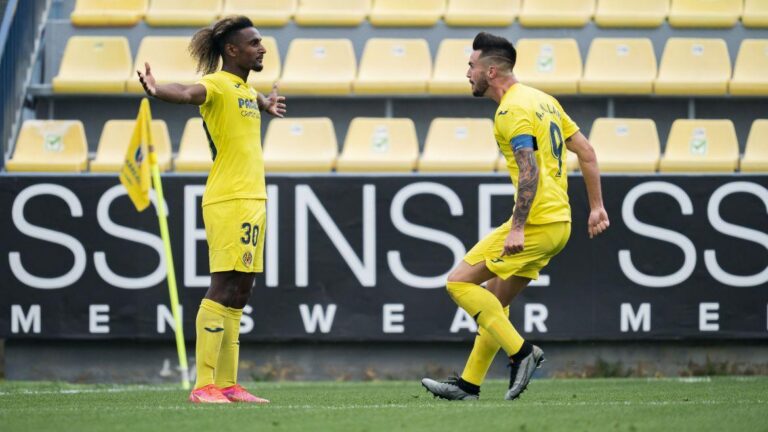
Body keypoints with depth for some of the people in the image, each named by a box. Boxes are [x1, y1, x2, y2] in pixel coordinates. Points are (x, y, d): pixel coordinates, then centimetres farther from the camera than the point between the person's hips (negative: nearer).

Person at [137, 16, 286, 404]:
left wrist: (267, 106, 63)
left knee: (240, 292, 9)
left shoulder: (246, 89, 17)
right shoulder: (217, 85, -10)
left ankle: (227, 385, 12)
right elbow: (188, 93, -34)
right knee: (224, 287, -13)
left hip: (252, 200, 9)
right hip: (228, 200, -9)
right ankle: (203, 385, -15)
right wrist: (156, 91, -54)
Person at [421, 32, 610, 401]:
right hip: (559, 222, 10)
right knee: (496, 300, 17)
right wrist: (596, 206, 21)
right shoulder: (541, 100, 17)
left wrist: (517, 229, -27)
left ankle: (520, 351, -10)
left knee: (459, 282, -5)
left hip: (537, 223, -10)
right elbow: (586, 152, 18)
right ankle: (469, 384, 19)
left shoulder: (512, 111, -13)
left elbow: (530, 170, -24)